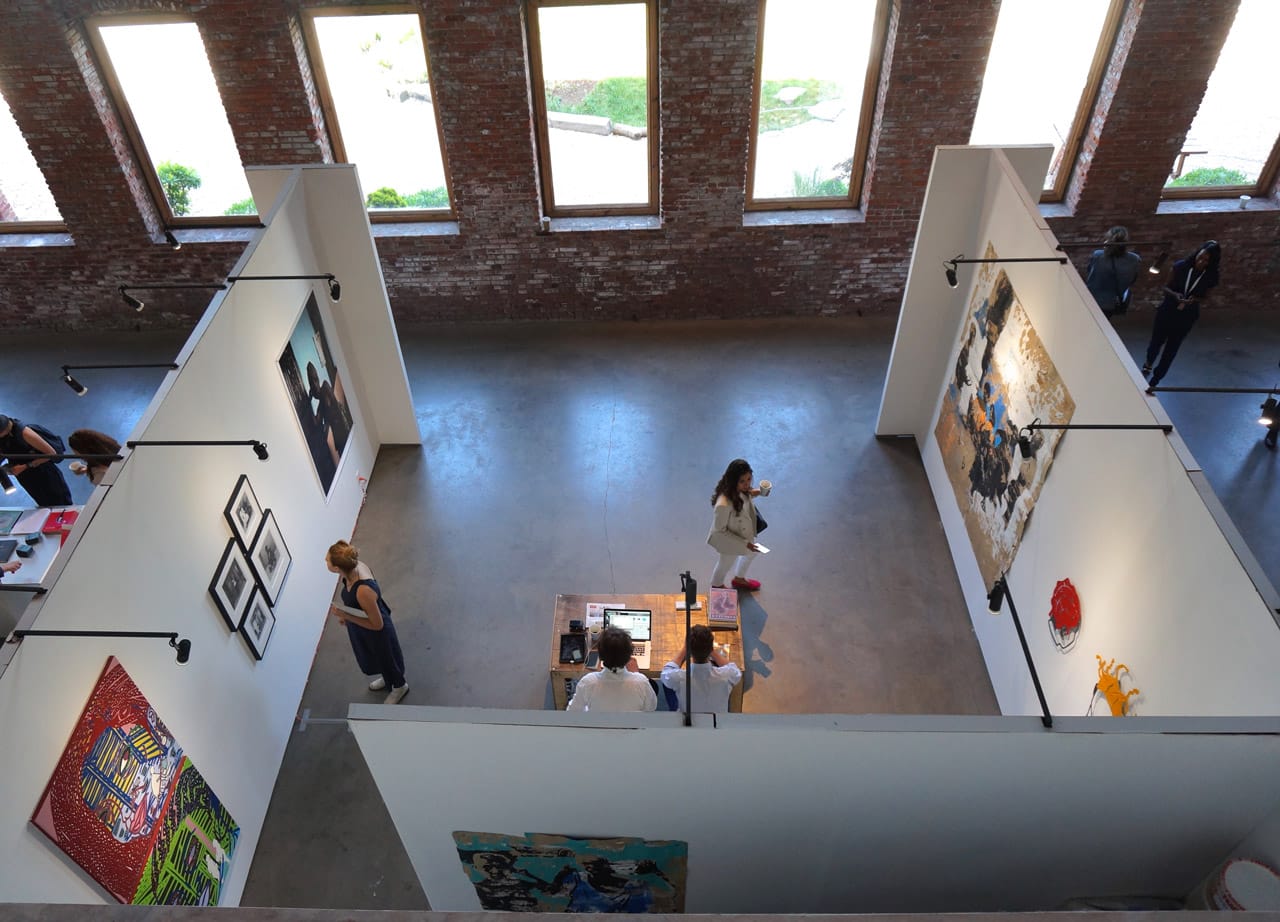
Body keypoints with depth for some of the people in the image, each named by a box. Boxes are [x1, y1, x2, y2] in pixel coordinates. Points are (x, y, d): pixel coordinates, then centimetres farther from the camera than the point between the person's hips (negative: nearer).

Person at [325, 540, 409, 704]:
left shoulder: (363, 591, -45)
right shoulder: (356, 567, -21)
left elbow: (377, 625, -30)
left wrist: (345, 615, -28)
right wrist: (346, 614, 12)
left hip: (377, 633, -7)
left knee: (385, 658, 24)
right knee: (375, 657, 34)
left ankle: (400, 686, 53)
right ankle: (387, 678, 63)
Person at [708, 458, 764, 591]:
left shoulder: (740, 490, -23)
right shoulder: (724, 505, -45)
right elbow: (720, 530, -29)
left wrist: (750, 493, -17)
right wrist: (744, 543, -24)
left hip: (743, 533, 7)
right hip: (730, 540, -7)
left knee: (753, 553, 33)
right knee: (726, 563, 25)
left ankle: (739, 579, 64)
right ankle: (717, 586, 61)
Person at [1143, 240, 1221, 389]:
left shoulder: (1210, 277, -12)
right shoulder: (1180, 266, -17)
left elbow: (1204, 297, 2)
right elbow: (1166, 287, -7)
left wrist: (1194, 300, -20)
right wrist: (1175, 295, -27)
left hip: (1186, 317, 1)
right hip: (1167, 311, -1)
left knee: (1170, 350, 10)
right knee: (1157, 342, 16)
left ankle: (1153, 381, 26)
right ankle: (1148, 363, 50)